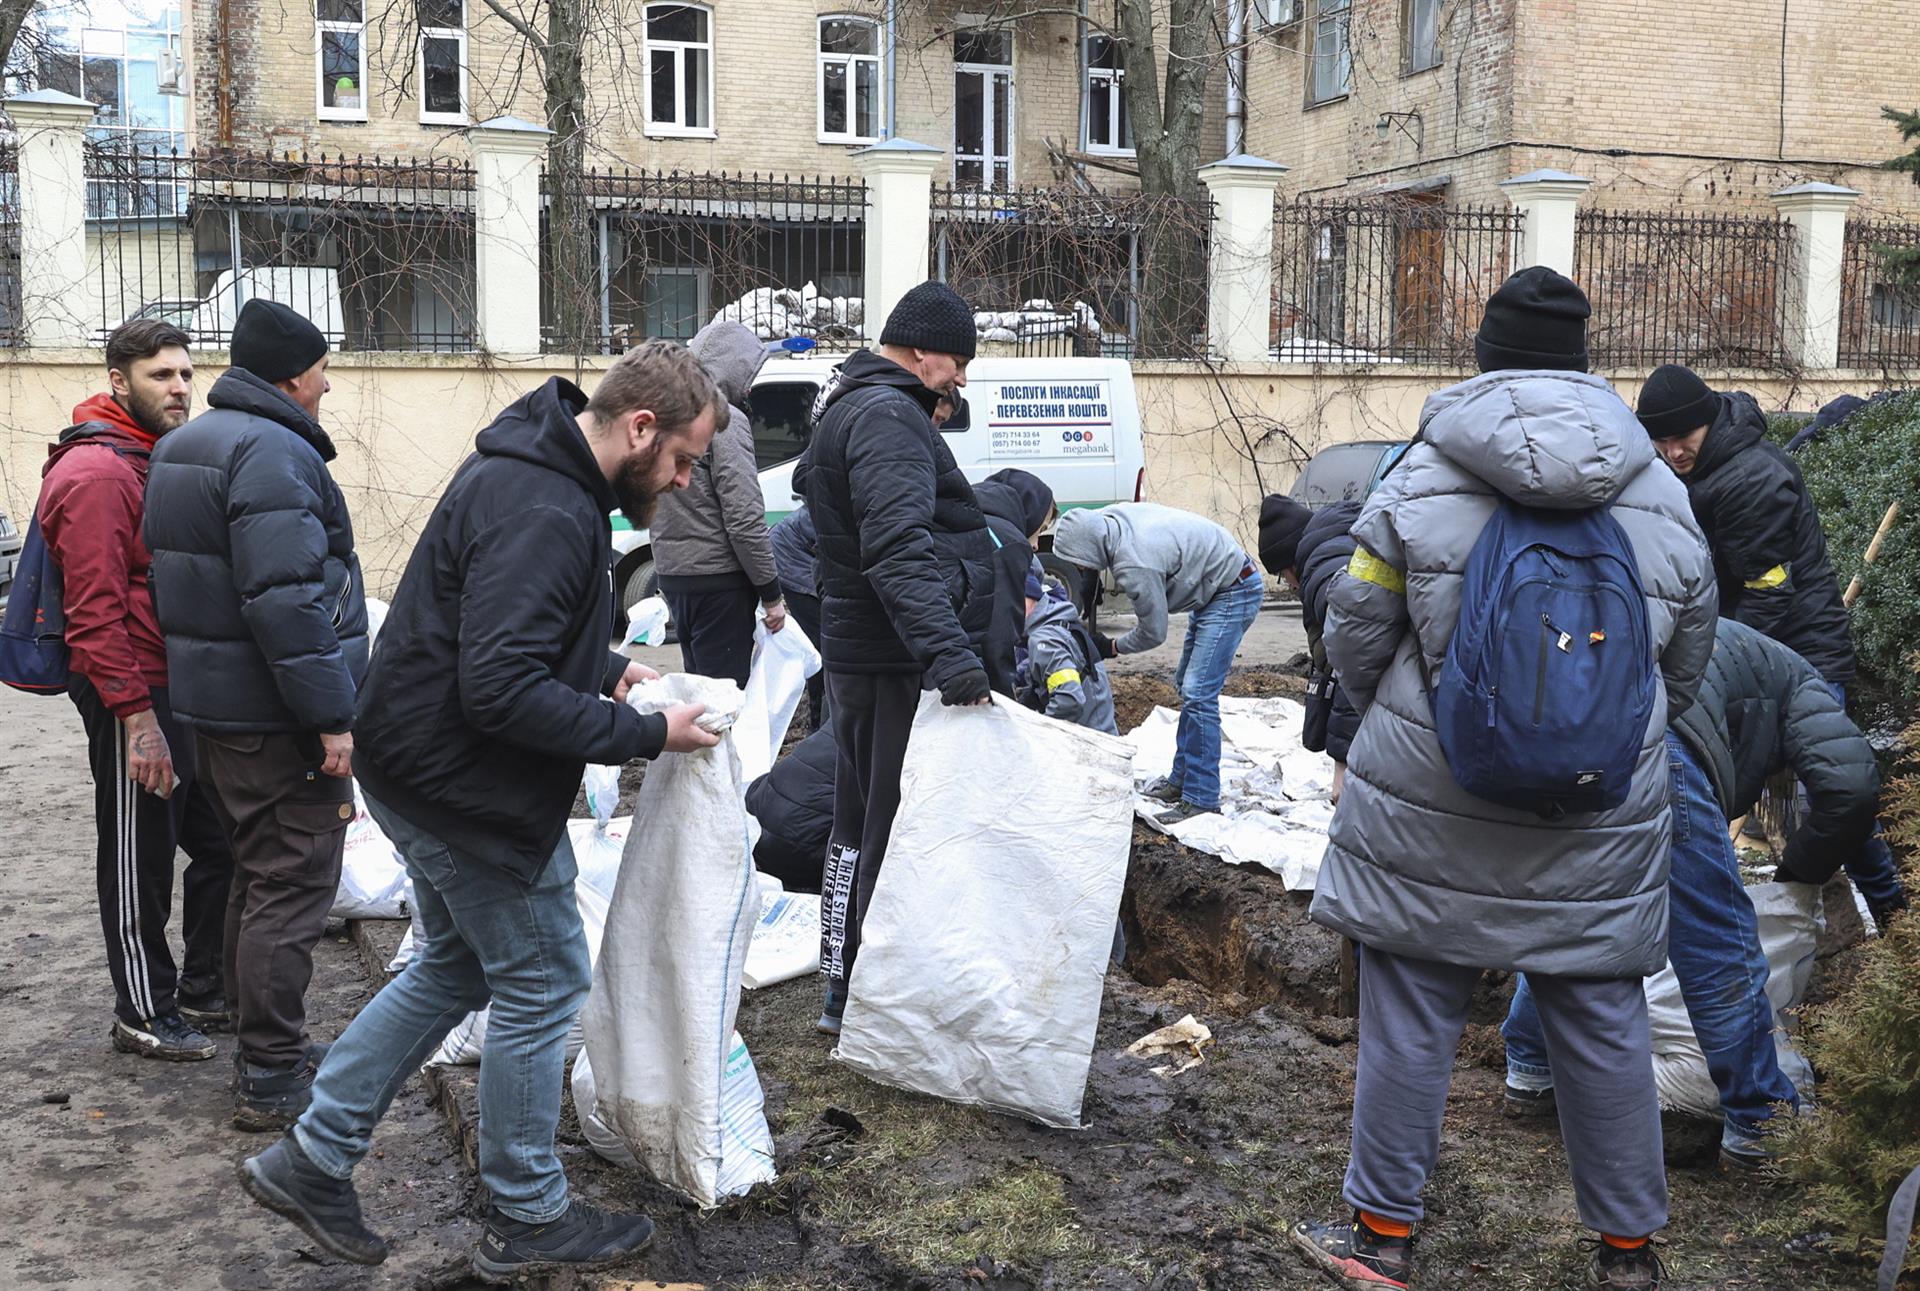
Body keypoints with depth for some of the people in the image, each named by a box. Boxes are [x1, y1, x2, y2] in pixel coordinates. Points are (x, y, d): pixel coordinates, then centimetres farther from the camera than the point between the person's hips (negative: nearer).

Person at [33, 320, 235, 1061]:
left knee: (221, 842, 15)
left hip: (187, 690, 9)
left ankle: (204, 991, 29)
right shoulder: (96, 472, -17)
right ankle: (144, 1014, 18)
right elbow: (95, 612, -22)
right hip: (134, 699, -9)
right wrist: (136, 718, -24)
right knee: (139, 860, 4)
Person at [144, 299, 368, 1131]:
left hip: (213, 704, 10)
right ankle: (272, 1083, 2)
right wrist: (331, 714, -24)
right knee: (292, 889, -3)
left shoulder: (183, 444, 16)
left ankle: (260, 1051, 31)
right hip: (277, 717, -10)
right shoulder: (272, 451, -19)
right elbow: (285, 599, -27)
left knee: (256, 876, 20)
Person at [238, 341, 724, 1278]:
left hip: (429, 771, 11)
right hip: (473, 791, -11)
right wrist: (643, 735, -23)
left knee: (456, 966, 22)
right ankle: (527, 1220, 20)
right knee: (542, 986, 4)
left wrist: (605, 670, 9)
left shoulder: (535, 472, 8)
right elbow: (504, 692, -31)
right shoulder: (541, 515, -27)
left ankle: (313, 1158, 28)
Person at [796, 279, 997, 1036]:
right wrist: (948, 652, -39)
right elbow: (899, 550, -30)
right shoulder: (888, 416, -17)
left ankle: (843, 988, 28)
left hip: (855, 653, 11)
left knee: (860, 825, 18)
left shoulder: (848, 408, 19)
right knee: (900, 831, -4)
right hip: (899, 661, -11)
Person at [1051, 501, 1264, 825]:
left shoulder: (1134, 566, -32)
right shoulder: (1113, 516, -8)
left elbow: (1153, 633, -17)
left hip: (1233, 592, -10)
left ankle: (1201, 798, -9)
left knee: (1198, 693, -14)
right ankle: (1182, 779, 23)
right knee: (1187, 684, 15)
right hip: (1214, 588, 10)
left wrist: (1111, 648, -1)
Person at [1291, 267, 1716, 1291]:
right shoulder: (1663, 496, 3)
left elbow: (1354, 637, -1)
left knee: (1410, 1017, 8)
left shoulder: (1419, 480, -7)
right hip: (1602, 824, 3)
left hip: (1430, 810, -2)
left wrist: (1387, 726, 19)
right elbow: (1688, 665, 12)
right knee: (1604, 1025, 13)